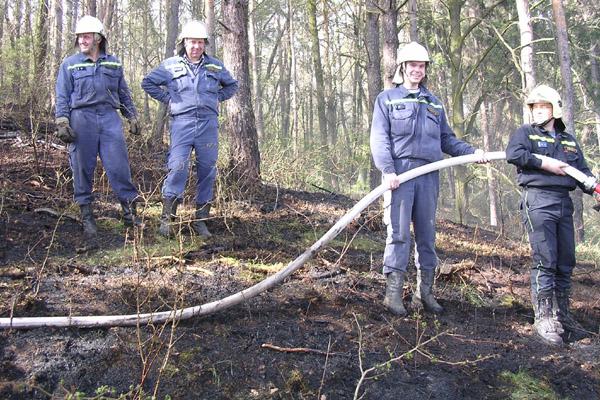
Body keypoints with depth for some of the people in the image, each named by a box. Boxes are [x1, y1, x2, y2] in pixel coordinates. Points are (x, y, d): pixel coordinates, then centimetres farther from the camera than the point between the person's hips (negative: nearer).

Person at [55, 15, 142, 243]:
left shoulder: (113, 64, 13)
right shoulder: (69, 64, 8)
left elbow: (124, 94, 19)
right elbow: (62, 97, 5)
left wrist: (132, 117, 14)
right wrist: (62, 123, -5)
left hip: (109, 117, 1)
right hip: (81, 118, -1)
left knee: (119, 166, -5)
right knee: (82, 169, 1)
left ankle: (130, 211, 4)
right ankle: (86, 216, 11)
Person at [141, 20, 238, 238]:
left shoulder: (215, 66, 13)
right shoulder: (171, 65, 7)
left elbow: (232, 85, 27)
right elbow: (148, 83, 15)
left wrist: (216, 98, 13)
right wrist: (167, 98, 6)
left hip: (208, 124, 3)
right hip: (182, 123, -2)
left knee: (207, 171, 2)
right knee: (177, 168, -15)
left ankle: (201, 220, 12)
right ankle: (167, 218, -8)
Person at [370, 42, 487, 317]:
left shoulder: (434, 103, 23)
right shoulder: (387, 99, 9)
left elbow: (446, 139, 20)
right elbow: (379, 138, -1)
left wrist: (472, 152, 4)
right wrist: (387, 170, -15)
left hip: (428, 174, 4)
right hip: (400, 172, -4)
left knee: (427, 234, 5)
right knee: (399, 232, -8)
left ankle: (425, 292, 10)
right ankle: (393, 292, -5)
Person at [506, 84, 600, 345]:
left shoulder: (569, 141, 22)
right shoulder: (525, 133, 7)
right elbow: (512, 154, -13)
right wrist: (544, 163, -13)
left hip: (564, 203, 6)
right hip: (537, 201, -6)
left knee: (566, 262, 7)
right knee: (545, 260, -11)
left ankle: (562, 315, 17)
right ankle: (543, 317, -7)